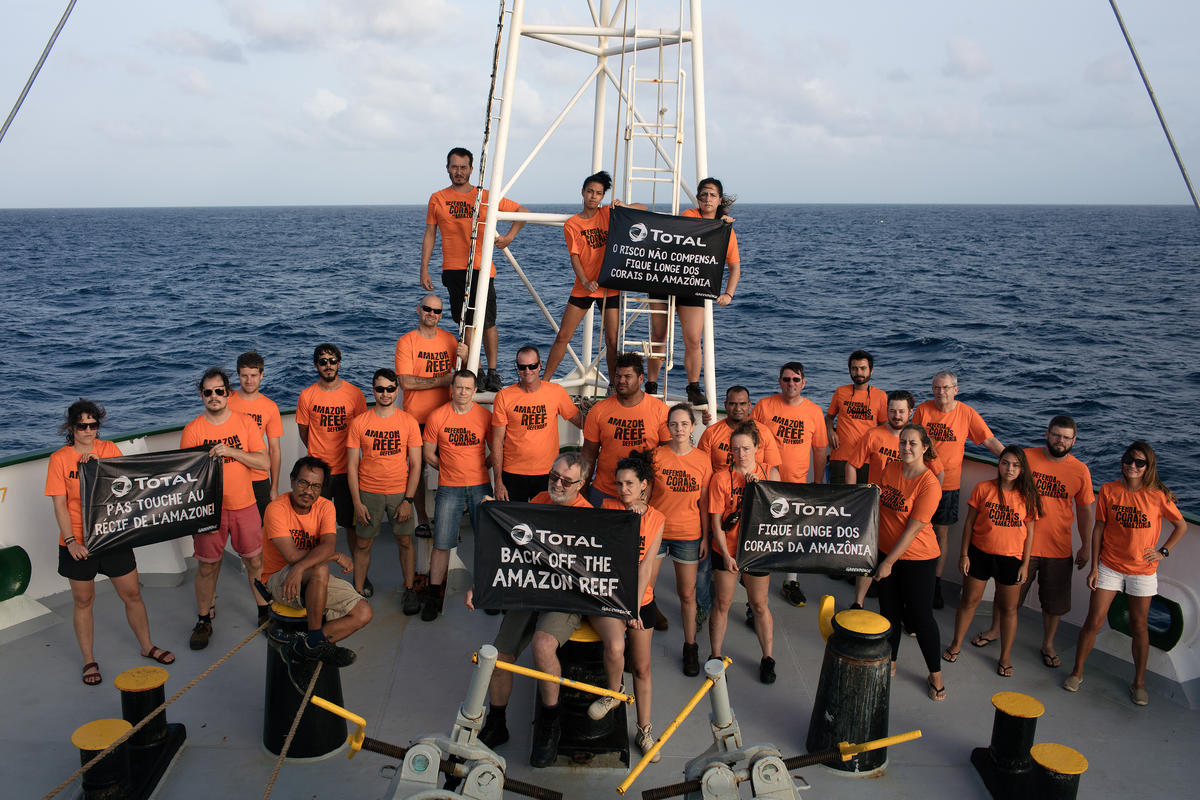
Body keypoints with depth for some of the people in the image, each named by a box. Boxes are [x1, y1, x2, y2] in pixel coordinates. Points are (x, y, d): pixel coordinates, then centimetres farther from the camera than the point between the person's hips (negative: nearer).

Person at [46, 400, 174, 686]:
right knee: (83, 601, 11)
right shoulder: (59, 458, -6)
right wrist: (70, 541, -17)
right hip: (79, 542, -2)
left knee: (132, 594, 11)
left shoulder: (108, 449, 2)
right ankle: (89, 661, 26)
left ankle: (147, 646, 29)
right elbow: (60, 504, -8)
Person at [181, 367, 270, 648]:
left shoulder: (245, 423, -2)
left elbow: (264, 462, -8)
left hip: (244, 505, 1)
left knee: (255, 561, 10)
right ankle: (203, 620, 25)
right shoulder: (192, 430, -4)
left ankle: (265, 612, 27)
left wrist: (231, 451, -21)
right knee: (207, 566, 9)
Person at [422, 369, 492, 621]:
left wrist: (480, 467, 2)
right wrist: (452, 469, 6)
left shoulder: (485, 416, 0)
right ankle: (434, 595, 9)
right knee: (441, 543, -3)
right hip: (449, 488, -1)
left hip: (480, 486, 1)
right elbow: (428, 453, 5)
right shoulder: (437, 416, -2)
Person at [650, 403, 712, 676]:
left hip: (688, 535, 1)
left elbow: (703, 502, 3)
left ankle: (690, 647, 28)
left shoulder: (702, 459, -3)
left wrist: (705, 537, 2)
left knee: (687, 593, 10)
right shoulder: (656, 455, -6)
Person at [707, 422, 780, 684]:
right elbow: (715, 520, -7)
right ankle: (716, 657, 23)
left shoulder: (770, 473, -2)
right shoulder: (721, 477, -7)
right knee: (722, 603, 9)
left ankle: (767, 659, 26)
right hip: (726, 550, -1)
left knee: (759, 605, 11)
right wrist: (726, 555, -12)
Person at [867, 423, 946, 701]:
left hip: (917, 558, -5)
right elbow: (876, 501, 15)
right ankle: (889, 664, 33)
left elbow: (913, 529, -19)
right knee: (889, 612, 16)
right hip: (887, 551, 6)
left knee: (920, 616, 2)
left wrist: (889, 562, -16)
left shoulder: (929, 484, -19)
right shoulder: (891, 469, -1)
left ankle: (935, 675, 21)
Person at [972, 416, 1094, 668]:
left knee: (1054, 601, 12)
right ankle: (995, 630, 37)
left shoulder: (1080, 471, -4)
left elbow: (1085, 510, 6)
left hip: (1058, 548, 1)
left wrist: (1086, 546, 8)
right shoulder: (1026, 458, -8)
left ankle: (1048, 644, 34)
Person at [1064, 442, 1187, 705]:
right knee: (1094, 621, 0)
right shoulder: (1108, 490, -4)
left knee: (1139, 627, 9)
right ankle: (1077, 673, 16)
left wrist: (1163, 552, -3)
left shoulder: (1158, 496, -7)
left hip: (1142, 570, 0)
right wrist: (1094, 567, -2)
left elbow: (1181, 526, 8)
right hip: (1109, 567, 0)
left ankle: (1139, 683, 24)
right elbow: (1099, 528, 0)